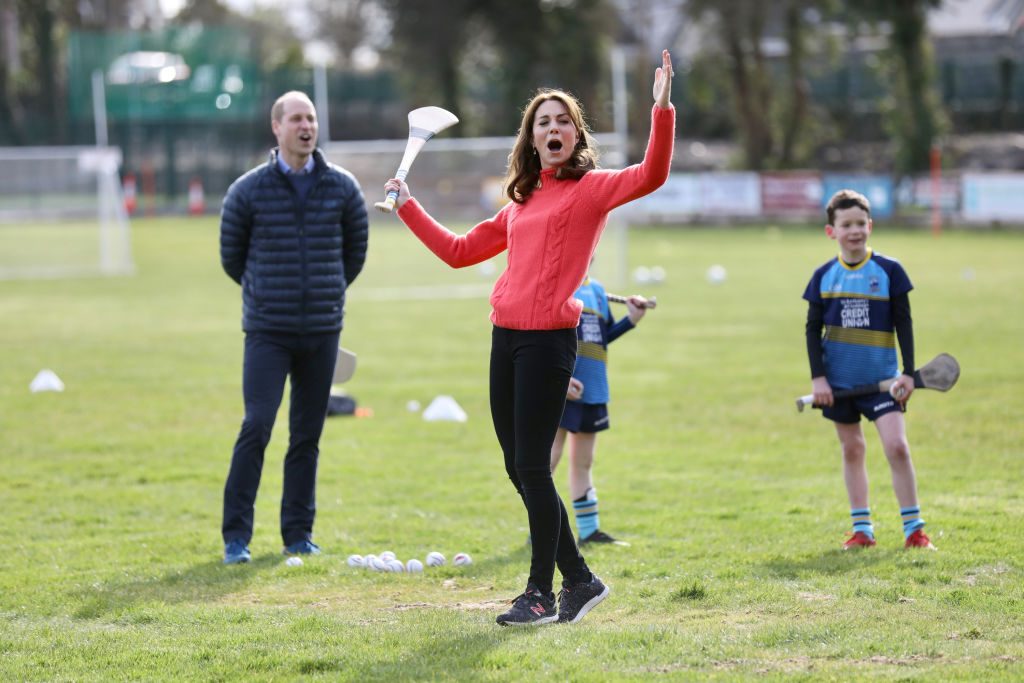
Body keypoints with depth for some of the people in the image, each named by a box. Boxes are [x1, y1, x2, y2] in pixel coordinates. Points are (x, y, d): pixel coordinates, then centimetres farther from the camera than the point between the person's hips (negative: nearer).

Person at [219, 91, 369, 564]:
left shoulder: (342, 188, 3)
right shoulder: (248, 191, -3)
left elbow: (355, 251, 16)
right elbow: (231, 257, 8)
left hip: (322, 332, 3)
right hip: (267, 331, -2)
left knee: (308, 435, 7)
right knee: (257, 427, -12)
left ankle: (298, 533, 16)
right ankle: (236, 535, -5)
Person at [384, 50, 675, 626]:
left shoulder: (591, 189, 0)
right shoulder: (522, 203, 20)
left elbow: (651, 176, -18)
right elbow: (459, 251, 27)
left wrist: (662, 110, -28)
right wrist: (409, 208, 31)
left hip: (549, 339, -7)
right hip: (506, 338, 7)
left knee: (533, 467, -7)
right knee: (519, 468, 9)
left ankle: (542, 594, 3)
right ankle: (579, 580, 20)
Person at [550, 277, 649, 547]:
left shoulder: (596, 289, 15)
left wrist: (631, 320, 5)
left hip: (593, 388, 7)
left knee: (583, 462, 15)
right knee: (549, 457, -7)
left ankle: (588, 531, 21)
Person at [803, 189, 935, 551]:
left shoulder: (889, 270, -3)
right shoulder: (824, 276, 2)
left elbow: (904, 324, 0)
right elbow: (813, 328, 6)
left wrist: (908, 372, -5)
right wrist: (817, 376, -2)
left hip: (881, 377, -2)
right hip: (839, 379, 2)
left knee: (896, 445, -11)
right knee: (852, 449, 8)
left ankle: (913, 528, -4)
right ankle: (861, 528, 16)